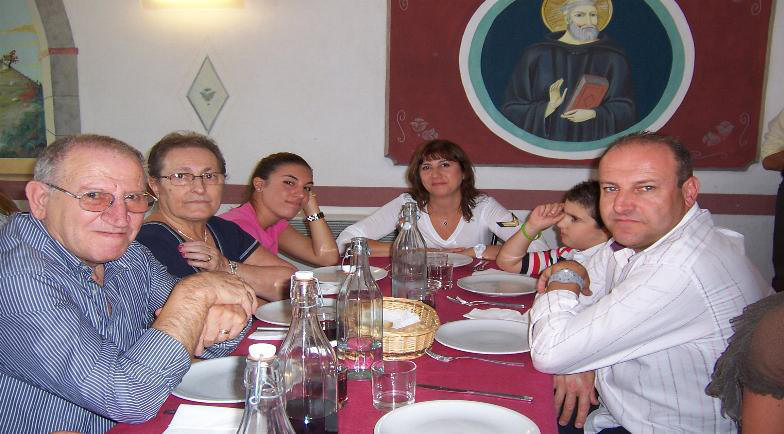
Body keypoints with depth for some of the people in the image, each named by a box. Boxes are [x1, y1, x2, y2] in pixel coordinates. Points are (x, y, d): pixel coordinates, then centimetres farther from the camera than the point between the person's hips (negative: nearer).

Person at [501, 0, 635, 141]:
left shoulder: (612, 57, 0)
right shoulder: (536, 55, -2)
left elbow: (624, 109, -3)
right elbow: (513, 108, -4)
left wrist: (593, 113, -21)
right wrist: (549, 107, -21)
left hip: (594, 144, 0)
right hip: (549, 145, 0)